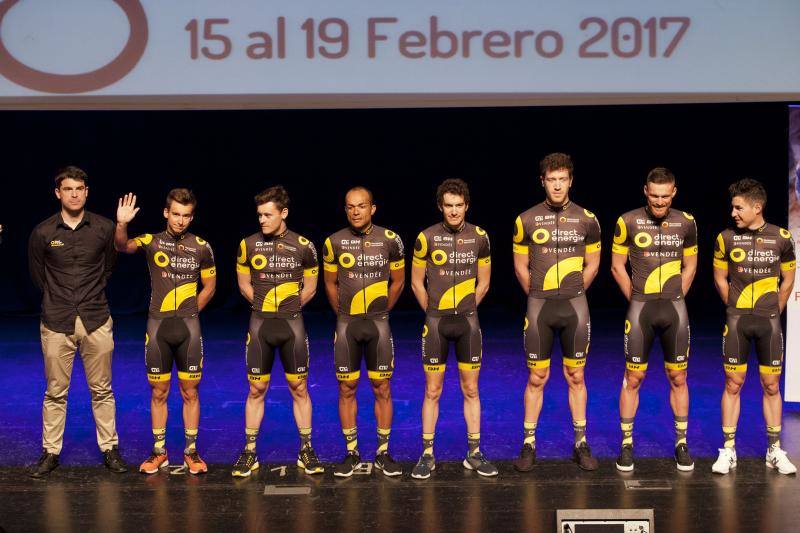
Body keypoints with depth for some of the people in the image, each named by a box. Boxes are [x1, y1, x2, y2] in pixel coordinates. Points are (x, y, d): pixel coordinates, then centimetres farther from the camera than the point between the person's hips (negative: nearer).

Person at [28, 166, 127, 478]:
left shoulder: (104, 228, -1)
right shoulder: (43, 233, -2)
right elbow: (37, 274, 12)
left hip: (96, 321, 0)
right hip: (57, 323, 0)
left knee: (102, 390, 7)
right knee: (55, 392, 6)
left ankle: (110, 449, 17)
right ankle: (50, 452, 16)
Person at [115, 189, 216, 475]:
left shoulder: (201, 247, 2)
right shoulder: (151, 242, -2)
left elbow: (209, 286, 12)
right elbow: (123, 246, -23)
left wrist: (190, 313, 6)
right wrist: (121, 224, -42)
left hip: (188, 326, 0)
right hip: (157, 325, 0)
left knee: (190, 392, 6)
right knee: (158, 392, 7)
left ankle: (191, 451, 16)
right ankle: (159, 451, 19)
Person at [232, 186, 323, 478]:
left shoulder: (303, 246, -2)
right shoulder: (249, 245, 0)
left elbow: (310, 287, 8)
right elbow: (244, 284, 11)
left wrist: (287, 309, 5)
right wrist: (266, 307, 8)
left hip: (292, 325, 0)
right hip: (259, 324, 1)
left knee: (299, 388, 5)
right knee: (256, 390, 4)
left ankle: (306, 451, 14)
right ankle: (250, 453, 12)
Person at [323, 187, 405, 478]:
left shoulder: (390, 240, -3)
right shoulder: (334, 242, -2)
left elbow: (398, 281, 10)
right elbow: (330, 283, 11)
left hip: (378, 323, 0)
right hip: (346, 324, 0)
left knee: (382, 388, 3)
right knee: (347, 389, 4)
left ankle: (383, 453, 13)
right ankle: (351, 453, 14)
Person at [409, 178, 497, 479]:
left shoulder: (479, 237, 2)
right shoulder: (427, 238, -4)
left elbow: (483, 283, 11)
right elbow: (417, 283, 5)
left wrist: (465, 311, 10)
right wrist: (434, 313, 9)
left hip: (468, 322, 2)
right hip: (436, 322, -2)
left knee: (471, 390, 6)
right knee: (432, 391, 3)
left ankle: (474, 454, 15)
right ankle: (427, 455, 11)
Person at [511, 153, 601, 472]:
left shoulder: (586, 220, 1)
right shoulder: (526, 220, -1)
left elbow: (592, 265, 10)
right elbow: (520, 266, 8)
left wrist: (573, 295, 10)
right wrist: (538, 297, 10)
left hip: (575, 305, 1)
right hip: (539, 306, -1)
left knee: (575, 377, 6)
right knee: (536, 378, 3)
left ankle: (580, 444, 15)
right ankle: (528, 445, 11)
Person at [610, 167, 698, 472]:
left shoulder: (685, 223, 2)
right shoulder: (628, 222, -6)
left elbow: (690, 266, 13)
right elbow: (617, 267, 2)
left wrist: (675, 299, 7)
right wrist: (636, 300, 2)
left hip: (675, 309, 2)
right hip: (640, 309, -2)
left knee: (678, 378, 7)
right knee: (633, 379, 1)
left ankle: (681, 444, 18)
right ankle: (626, 445, 11)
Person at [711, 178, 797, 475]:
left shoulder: (781, 238, -1)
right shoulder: (726, 238, -2)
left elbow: (787, 281, 10)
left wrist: (773, 312, 9)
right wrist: (737, 309, 11)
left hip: (769, 322, 0)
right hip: (737, 322, 0)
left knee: (771, 386, 5)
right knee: (733, 384, 1)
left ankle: (775, 451, 15)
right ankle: (728, 451, 8)